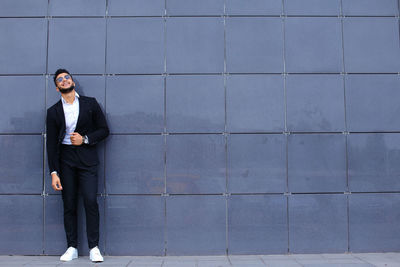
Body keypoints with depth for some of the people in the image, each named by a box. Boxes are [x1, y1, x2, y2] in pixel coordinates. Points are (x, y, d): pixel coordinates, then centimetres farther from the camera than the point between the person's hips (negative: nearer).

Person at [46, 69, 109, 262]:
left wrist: (85, 139, -9)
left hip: (86, 159, -1)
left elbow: (104, 130, 8)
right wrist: (54, 173, -2)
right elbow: (51, 143, 5)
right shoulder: (53, 111, 8)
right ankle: (72, 248, 12)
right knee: (69, 205, 3)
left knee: (91, 201, -11)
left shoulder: (90, 103, 7)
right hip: (65, 160, 1)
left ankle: (94, 248, -3)